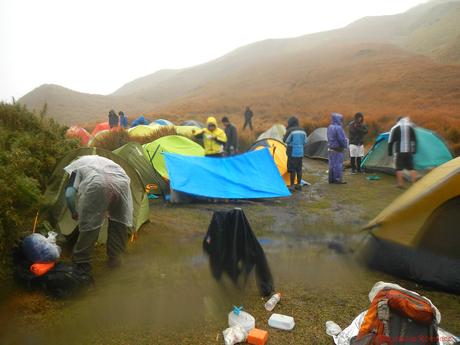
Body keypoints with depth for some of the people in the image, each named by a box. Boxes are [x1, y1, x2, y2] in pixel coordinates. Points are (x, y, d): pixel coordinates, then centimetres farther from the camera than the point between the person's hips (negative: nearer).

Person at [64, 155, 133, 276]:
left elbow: (69, 194, 15)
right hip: (121, 182, 4)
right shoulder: (103, 160, 43)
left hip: (97, 185, -4)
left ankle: (81, 264, 21)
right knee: (119, 221, 23)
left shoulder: (77, 165, 30)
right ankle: (114, 258, 34)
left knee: (89, 224, 11)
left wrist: (74, 213, 33)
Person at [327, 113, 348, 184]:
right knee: (338, 164, -1)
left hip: (330, 149, 9)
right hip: (337, 150, -9)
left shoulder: (330, 127, 9)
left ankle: (331, 179, 21)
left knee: (332, 164, 14)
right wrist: (345, 146, -2)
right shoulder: (338, 128, -20)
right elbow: (342, 139, -20)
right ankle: (337, 179, 5)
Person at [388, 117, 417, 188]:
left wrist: (390, 152, 3)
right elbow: (414, 140, 13)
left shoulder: (395, 128, -3)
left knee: (399, 168, 4)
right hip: (409, 151, 3)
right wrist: (414, 150, 20)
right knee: (411, 167, 9)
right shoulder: (411, 127, 7)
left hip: (399, 152, -3)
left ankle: (401, 184, 3)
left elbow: (391, 141, -3)